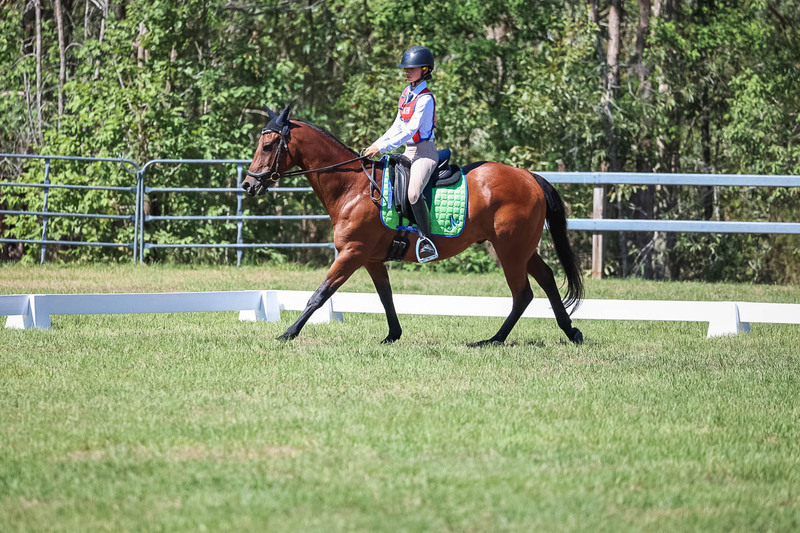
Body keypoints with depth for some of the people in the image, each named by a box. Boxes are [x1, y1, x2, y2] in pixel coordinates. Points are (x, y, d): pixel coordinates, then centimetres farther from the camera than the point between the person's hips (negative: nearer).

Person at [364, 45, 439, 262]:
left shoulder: (425, 99, -15)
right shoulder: (407, 93, 13)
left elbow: (410, 131, -20)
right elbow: (397, 127, 18)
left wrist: (382, 148, -22)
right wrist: (375, 145, 8)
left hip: (424, 152, -10)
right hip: (408, 152, 10)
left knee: (413, 193, -30)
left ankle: (426, 241, -27)